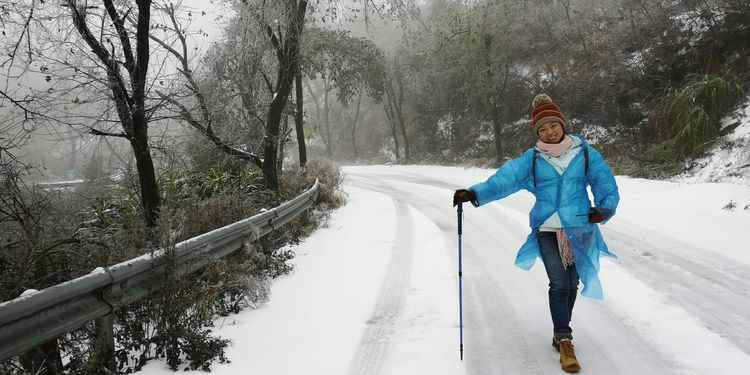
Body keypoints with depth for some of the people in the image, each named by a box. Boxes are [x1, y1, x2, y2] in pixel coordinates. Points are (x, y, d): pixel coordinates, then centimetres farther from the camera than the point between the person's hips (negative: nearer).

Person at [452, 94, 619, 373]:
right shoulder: (530, 159, -1)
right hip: (547, 230, -1)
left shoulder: (585, 154, 1)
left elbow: (605, 183, 3)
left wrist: (604, 208, -16)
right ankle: (564, 341, 1)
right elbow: (502, 180, -12)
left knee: (571, 283, 12)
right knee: (558, 284, -9)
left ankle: (561, 332, 30)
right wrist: (474, 194, -26)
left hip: (579, 230, 2)